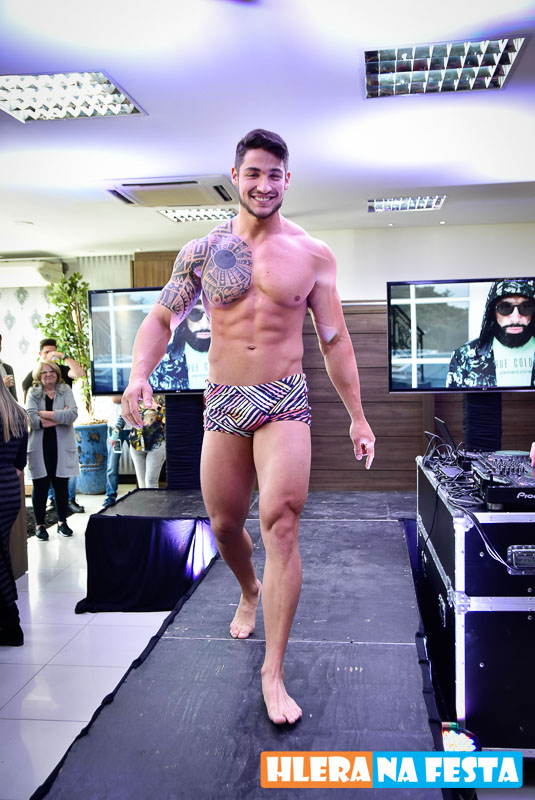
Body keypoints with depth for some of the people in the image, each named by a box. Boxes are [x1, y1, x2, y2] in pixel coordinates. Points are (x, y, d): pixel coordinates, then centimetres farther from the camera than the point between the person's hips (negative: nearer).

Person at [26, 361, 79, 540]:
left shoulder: (65, 391, 5)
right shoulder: (33, 393, 4)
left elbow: (72, 414, -13)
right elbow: (32, 419, -13)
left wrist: (45, 413, -13)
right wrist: (60, 417, -12)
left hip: (62, 447, 1)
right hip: (40, 448, -1)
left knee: (61, 485, 9)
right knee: (40, 486, 6)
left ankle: (62, 522, 24)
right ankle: (40, 524, 18)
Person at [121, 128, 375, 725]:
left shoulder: (313, 255, 3)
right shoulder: (202, 251, 5)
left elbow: (334, 340, 6)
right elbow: (161, 318, 8)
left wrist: (357, 417, 6)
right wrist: (139, 372, -12)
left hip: (285, 404, -2)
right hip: (223, 405, 2)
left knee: (280, 525, -14)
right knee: (224, 524, 11)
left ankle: (273, 671, -2)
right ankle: (250, 592, 46)